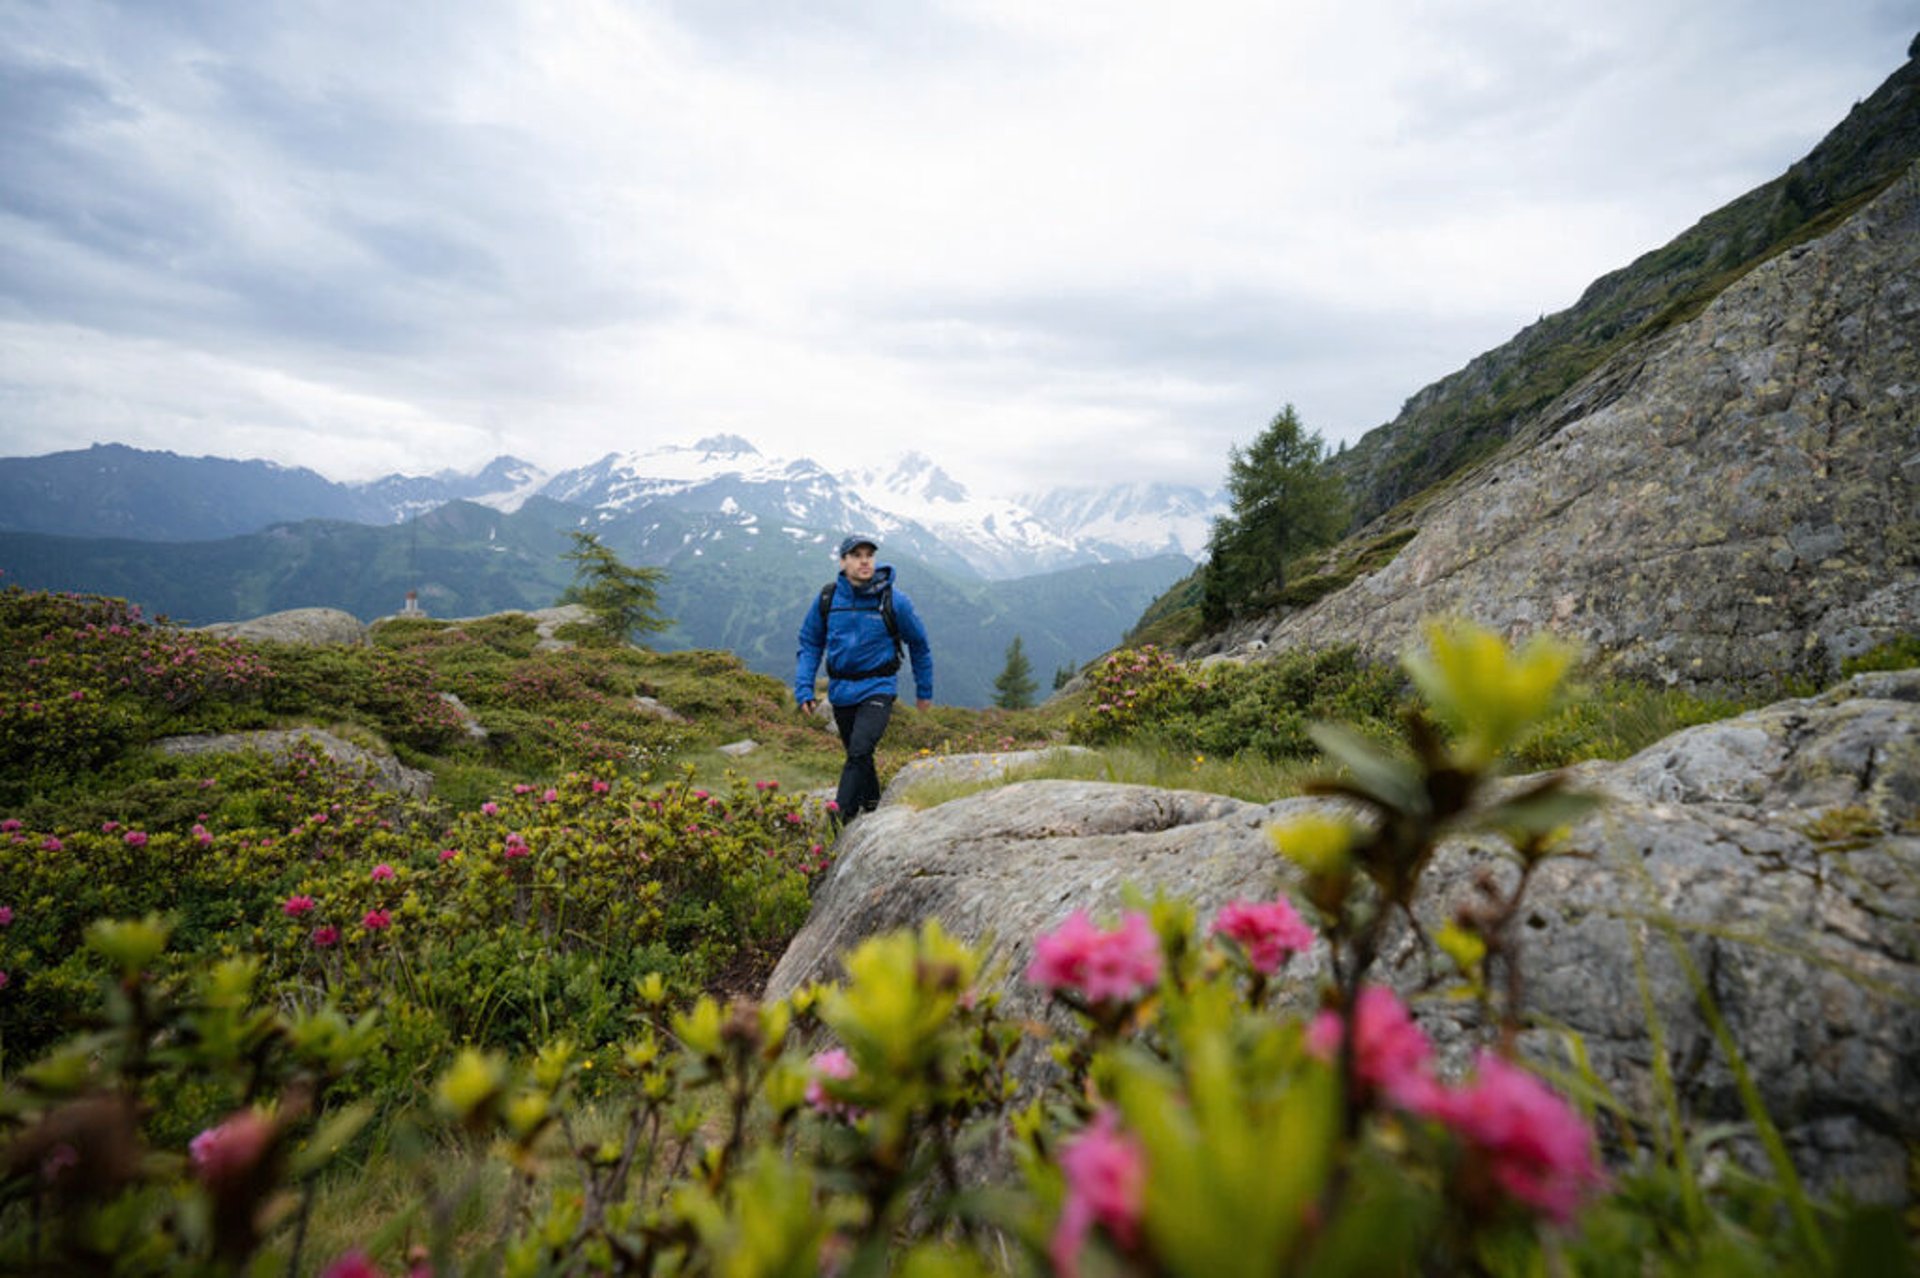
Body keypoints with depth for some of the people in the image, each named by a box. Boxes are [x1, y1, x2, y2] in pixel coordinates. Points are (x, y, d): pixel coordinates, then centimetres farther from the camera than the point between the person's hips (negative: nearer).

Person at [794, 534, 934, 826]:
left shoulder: (894, 601, -10)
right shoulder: (826, 600, -4)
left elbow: (919, 645, 4)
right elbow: (809, 644, 7)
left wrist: (925, 691, 10)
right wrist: (804, 688, -4)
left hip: (878, 689, -3)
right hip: (841, 691, 4)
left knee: (859, 752, -21)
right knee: (857, 754, 17)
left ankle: (839, 818, -17)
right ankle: (872, 806, 40)